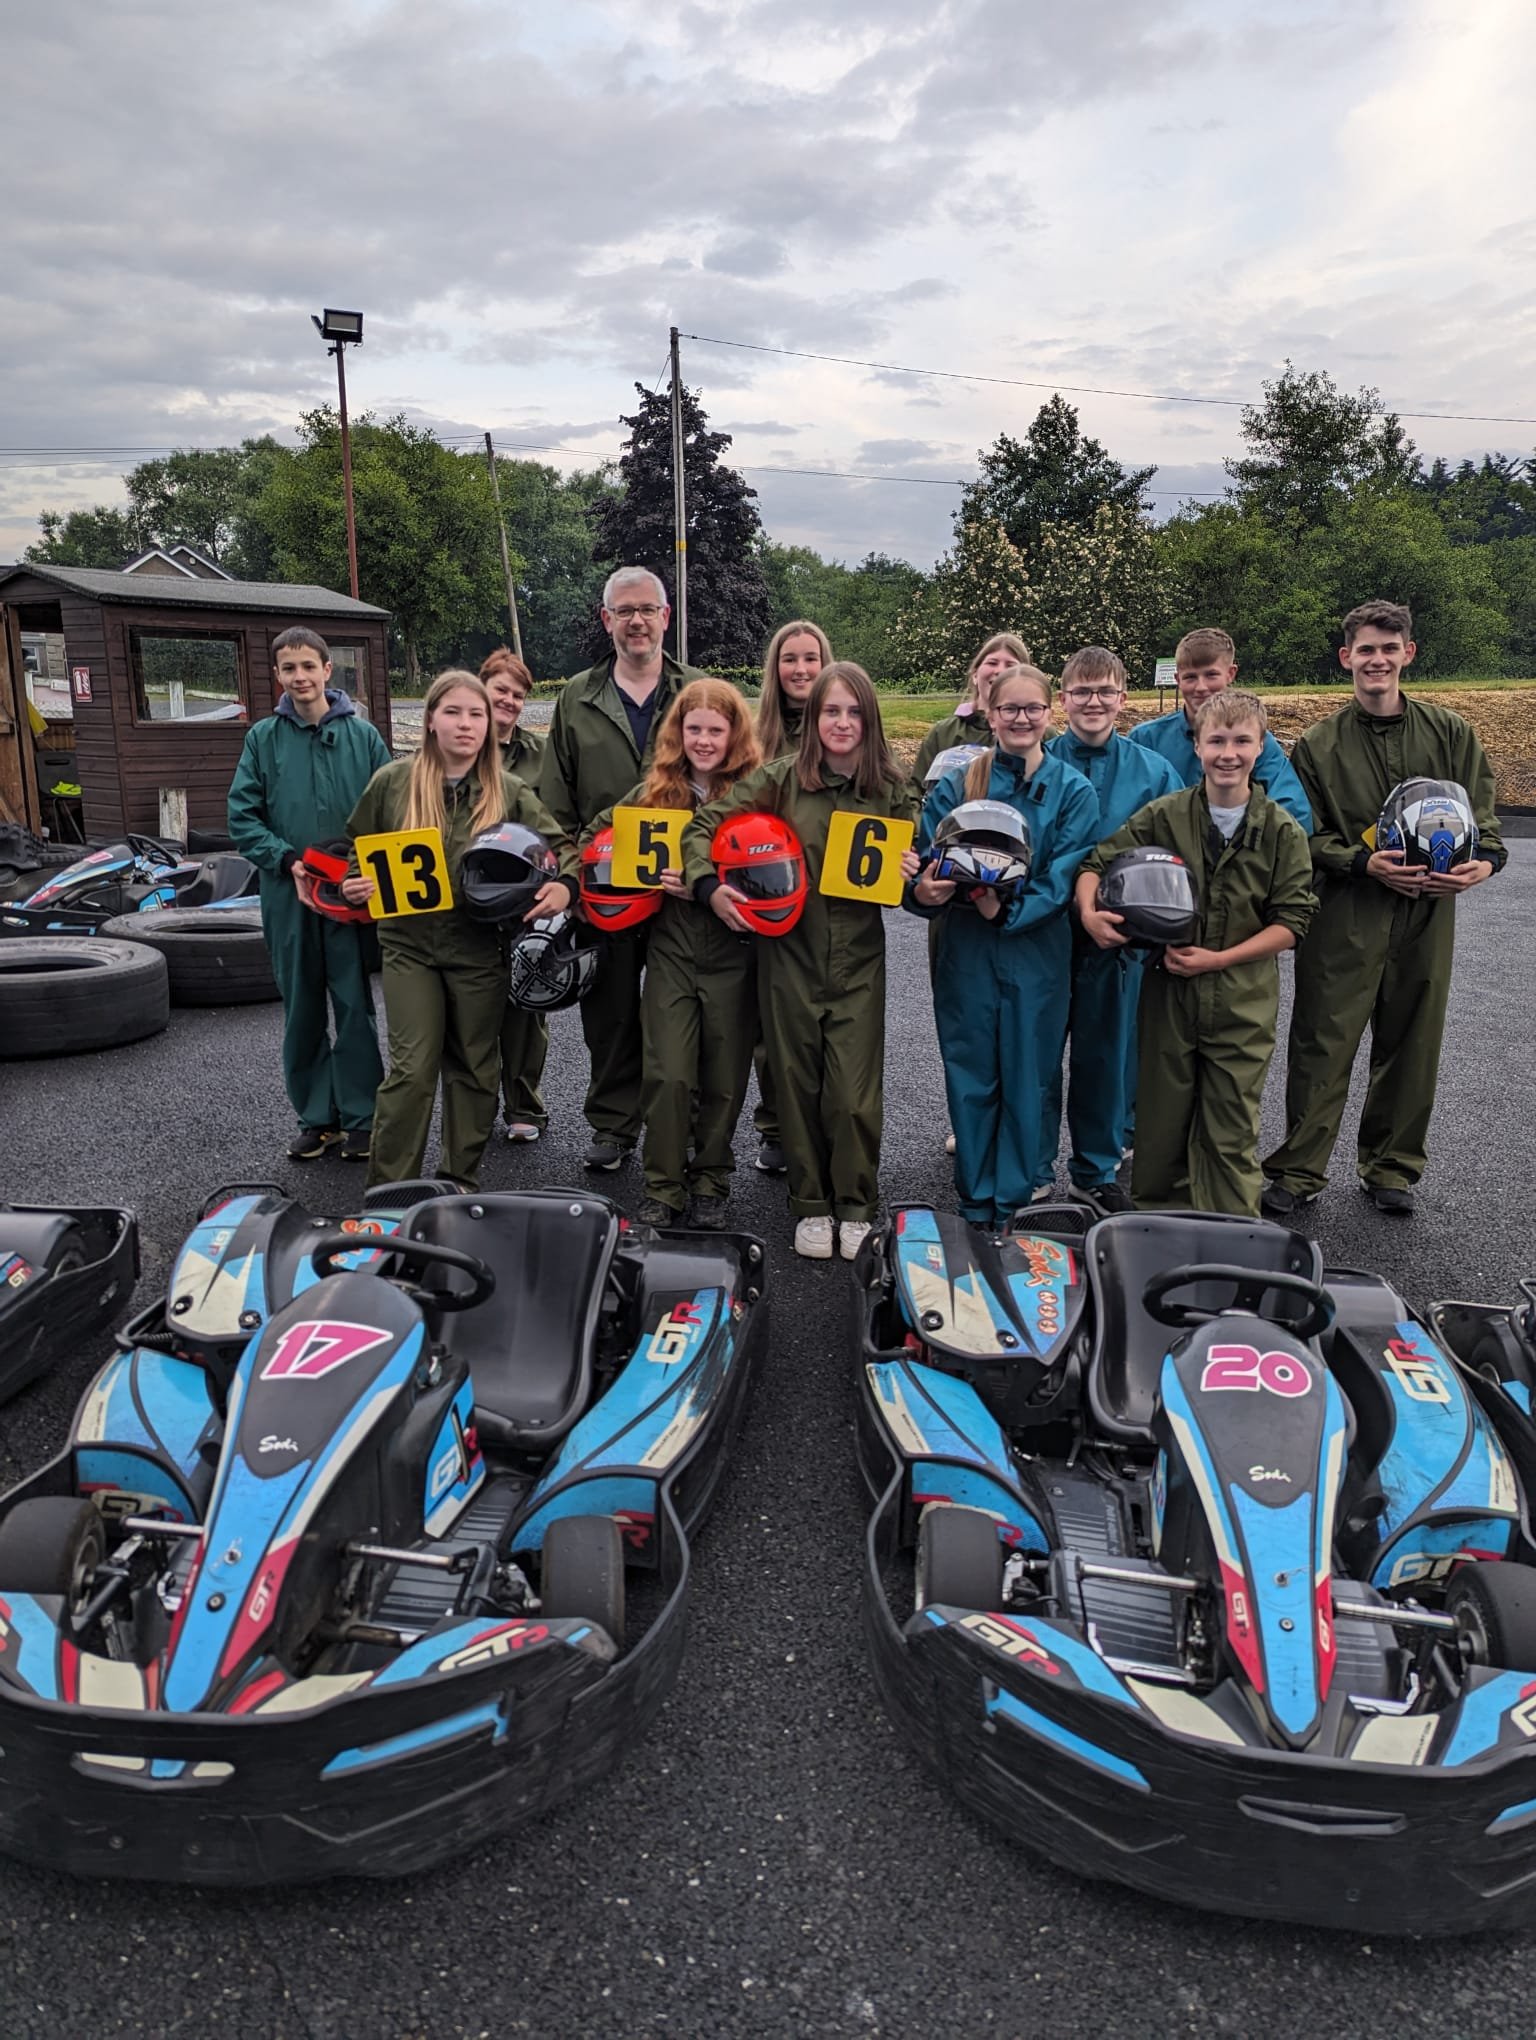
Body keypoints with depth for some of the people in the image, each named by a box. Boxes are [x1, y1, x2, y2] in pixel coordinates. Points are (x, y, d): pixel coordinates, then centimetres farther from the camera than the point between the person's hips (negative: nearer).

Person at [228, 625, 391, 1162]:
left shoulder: (362, 734, 3)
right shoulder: (263, 737, 4)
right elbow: (242, 818, 2)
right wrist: (289, 860, -12)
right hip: (288, 895, 2)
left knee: (354, 1006, 2)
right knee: (302, 1011, 9)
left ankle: (360, 1118, 12)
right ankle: (316, 1116, 21)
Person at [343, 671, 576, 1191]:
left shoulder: (508, 792, 1)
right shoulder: (393, 782, 0)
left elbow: (561, 845, 4)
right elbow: (355, 848, 14)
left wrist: (564, 885, -15)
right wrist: (354, 885, -5)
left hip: (479, 947, 2)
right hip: (409, 943, -1)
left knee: (474, 1069, 10)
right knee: (412, 1068, -8)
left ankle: (461, 1182, 26)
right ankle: (388, 1189, 5)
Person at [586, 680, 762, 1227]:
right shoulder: (653, 790, 5)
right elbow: (599, 836, 15)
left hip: (734, 956, -1)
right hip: (671, 950, 1)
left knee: (723, 1079, 8)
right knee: (668, 1075, -4)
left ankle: (710, 1182, 27)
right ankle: (662, 1187, 12)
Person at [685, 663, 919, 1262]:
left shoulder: (891, 790, 2)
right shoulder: (781, 778, -2)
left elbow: (908, 864, 11)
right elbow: (703, 826, -1)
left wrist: (908, 875, -12)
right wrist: (709, 886, -16)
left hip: (858, 961, 0)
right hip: (790, 953, 0)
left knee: (854, 1095, -1)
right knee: (798, 1086, 9)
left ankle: (856, 1209, 19)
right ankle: (810, 1206, 25)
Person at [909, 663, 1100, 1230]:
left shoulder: (1072, 790, 0)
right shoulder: (956, 784, 3)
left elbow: (1064, 879, -8)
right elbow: (926, 860, 0)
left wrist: (1008, 912, -23)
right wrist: (923, 890, -23)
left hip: (1036, 953, -1)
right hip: (965, 953, 1)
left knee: (1028, 1078, 7)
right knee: (970, 1077, 8)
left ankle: (1016, 1205, 22)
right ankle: (975, 1206, 22)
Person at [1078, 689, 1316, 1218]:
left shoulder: (1282, 831, -3)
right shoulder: (1162, 816, -2)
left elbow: (1292, 922, -4)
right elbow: (1096, 865, 3)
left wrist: (1219, 958, -14)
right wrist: (1089, 913, -18)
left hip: (1243, 1002, -1)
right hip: (1167, 993, 1)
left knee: (1232, 1135, 5)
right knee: (1161, 1121, 12)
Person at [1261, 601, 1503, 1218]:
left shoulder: (1451, 733, 8)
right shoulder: (1319, 744, 3)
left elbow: (1482, 817, 8)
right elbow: (1306, 837, 0)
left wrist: (1483, 861, -13)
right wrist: (1365, 862, -16)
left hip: (1427, 916, 2)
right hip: (1344, 917, -2)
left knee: (1411, 1046, 10)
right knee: (1323, 1045, -2)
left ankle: (1391, 1166, 26)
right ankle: (1298, 1170, 9)